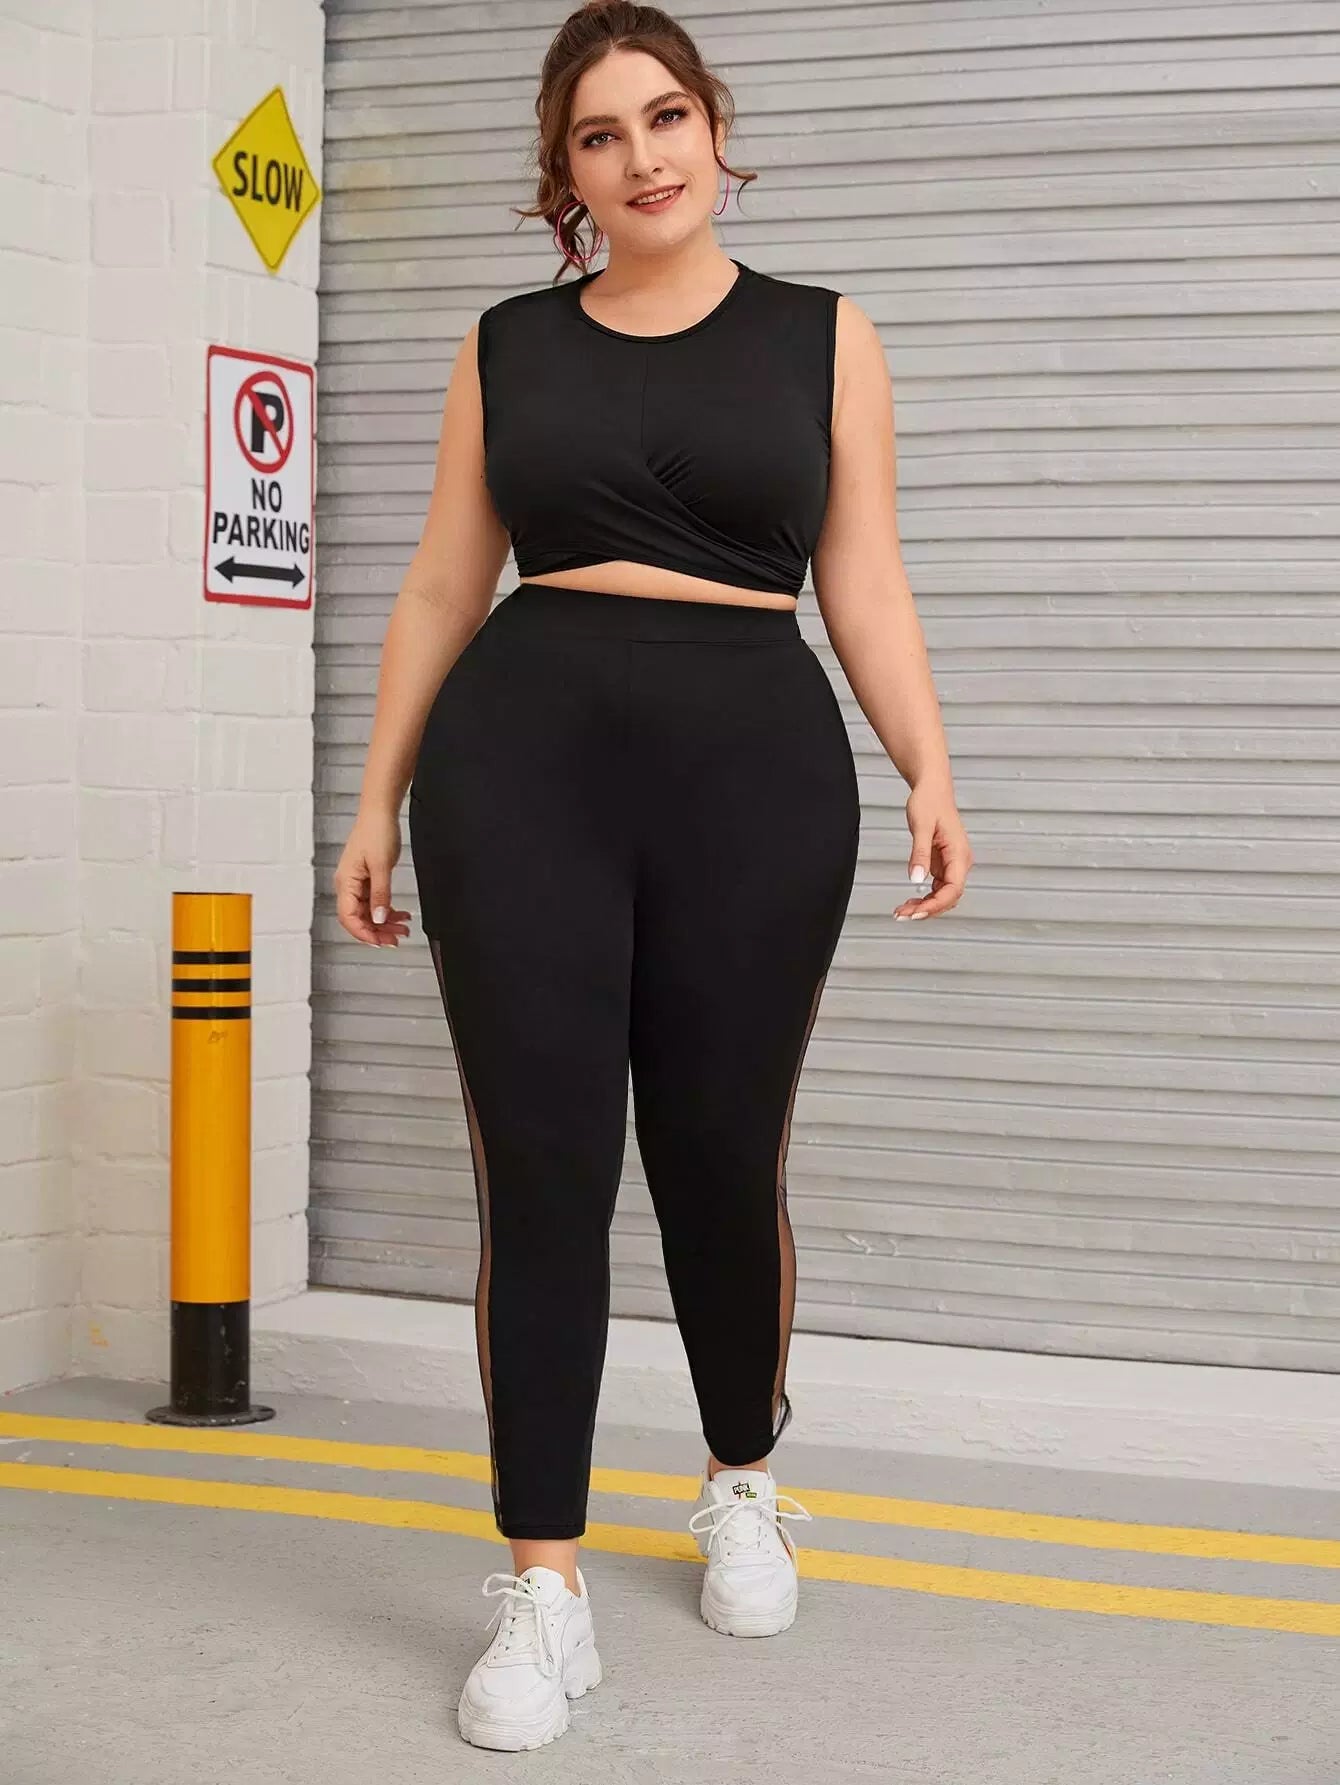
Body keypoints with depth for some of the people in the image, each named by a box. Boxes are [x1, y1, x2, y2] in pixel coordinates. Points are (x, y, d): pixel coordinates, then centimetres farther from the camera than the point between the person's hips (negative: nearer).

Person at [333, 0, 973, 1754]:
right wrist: (378, 798, 9)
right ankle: (544, 1587, 5)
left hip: (755, 766, 0)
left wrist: (930, 767, -8)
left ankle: (744, 1483, 33)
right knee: (541, 1167, -3)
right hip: (521, 759, 1)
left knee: (721, 1155, 6)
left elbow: (864, 583, 6)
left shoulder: (822, 337, 9)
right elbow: (443, 588, 13)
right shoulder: (507, 346, 11)